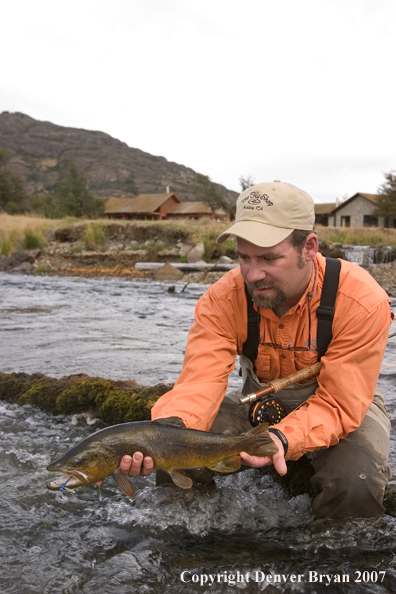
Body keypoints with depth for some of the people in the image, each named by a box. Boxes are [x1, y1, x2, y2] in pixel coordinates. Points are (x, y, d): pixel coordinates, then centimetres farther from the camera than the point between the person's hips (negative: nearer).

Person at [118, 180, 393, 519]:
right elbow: (201, 382, -29)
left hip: (340, 405, -1)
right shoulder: (222, 300, -22)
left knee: (356, 480, -33)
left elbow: (337, 404, -28)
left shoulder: (363, 302, -29)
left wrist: (282, 438, -48)